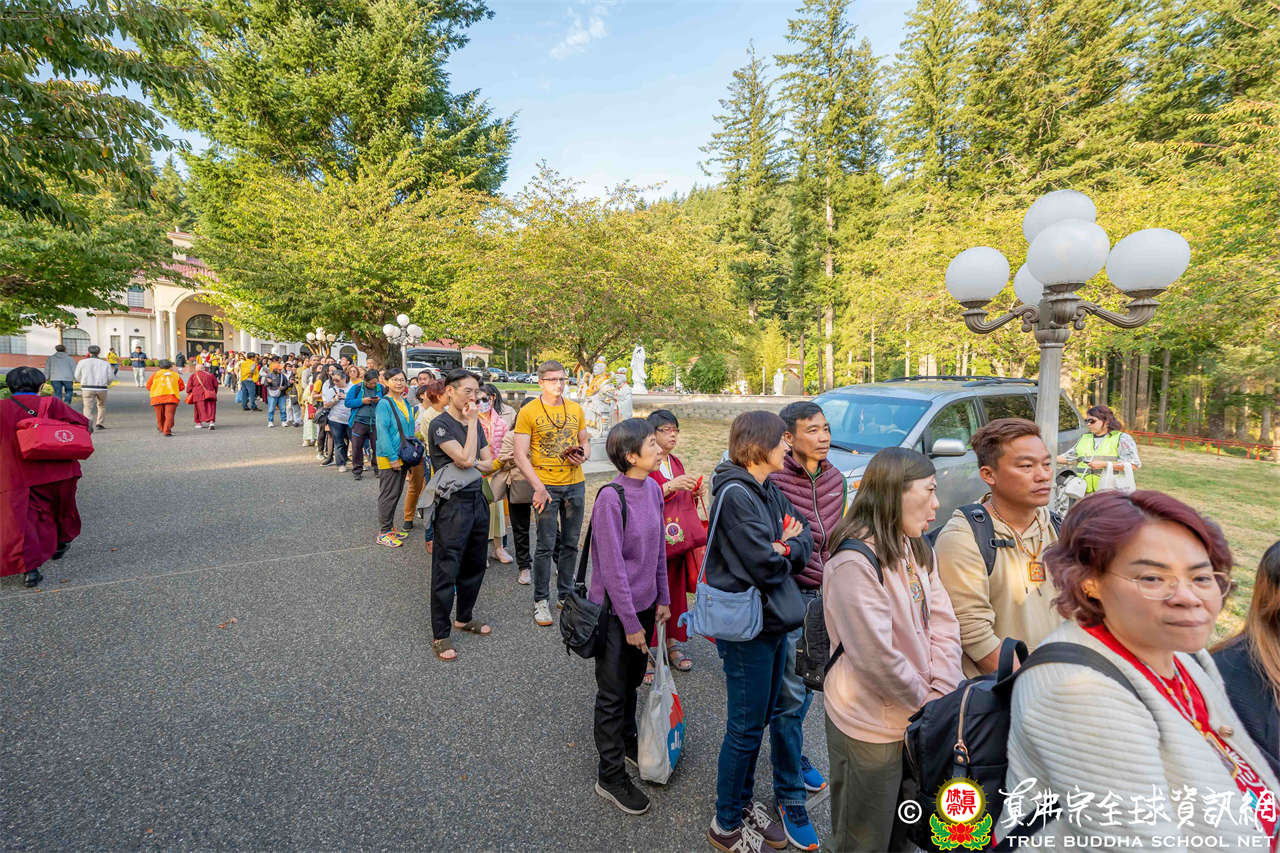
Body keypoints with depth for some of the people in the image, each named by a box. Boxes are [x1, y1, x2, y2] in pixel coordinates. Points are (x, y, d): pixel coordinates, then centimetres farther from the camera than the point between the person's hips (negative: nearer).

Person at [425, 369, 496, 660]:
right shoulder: (440, 424, -11)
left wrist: (473, 464, -11)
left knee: (475, 565, 17)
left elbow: (490, 463, 10)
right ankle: (440, 636, 15)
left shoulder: (475, 423, 10)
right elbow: (465, 458, -21)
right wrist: (472, 422, -15)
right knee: (446, 571, 2)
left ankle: (464, 617, 36)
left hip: (478, 500, 7)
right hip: (452, 505, -7)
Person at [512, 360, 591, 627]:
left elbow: (585, 441, 19)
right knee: (546, 545, 1)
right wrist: (538, 488, -18)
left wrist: (583, 455, -5)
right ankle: (540, 601, 15)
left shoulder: (575, 409, 8)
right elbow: (521, 455, -9)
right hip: (547, 486, -4)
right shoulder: (528, 412, -6)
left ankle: (565, 594, 27)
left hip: (575, 484, 4)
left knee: (571, 544, 12)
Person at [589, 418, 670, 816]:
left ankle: (627, 740, 48)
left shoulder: (653, 488, -2)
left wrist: (662, 599, 9)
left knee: (633, 680, 25)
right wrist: (631, 623, -17)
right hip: (615, 610, -7)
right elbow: (612, 567, -22)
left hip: (644, 603, 7)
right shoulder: (611, 498, -25)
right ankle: (610, 775, 28)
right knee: (613, 692, 10)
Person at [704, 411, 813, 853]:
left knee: (760, 719, 21)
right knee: (745, 727, 7)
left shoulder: (769, 490, 6)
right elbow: (766, 565, -25)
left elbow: (805, 542, 6)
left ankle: (744, 800, 42)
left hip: (774, 620, 8)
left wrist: (785, 547, -14)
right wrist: (791, 548, -6)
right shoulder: (735, 495, -23)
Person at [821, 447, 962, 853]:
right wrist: (927, 702, -12)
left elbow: (944, 626, 0)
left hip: (916, 721, 8)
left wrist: (941, 694, -10)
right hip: (870, 728, -8)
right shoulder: (854, 562, -27)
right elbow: (878, 658, -26)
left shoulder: (915, 550, 3)